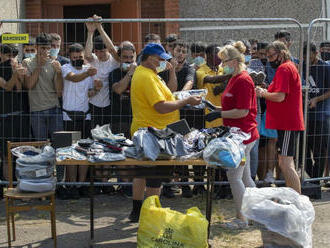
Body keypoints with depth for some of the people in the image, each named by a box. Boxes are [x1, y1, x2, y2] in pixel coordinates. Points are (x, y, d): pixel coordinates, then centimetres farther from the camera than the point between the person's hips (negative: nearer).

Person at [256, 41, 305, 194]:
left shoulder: (284, 68, -13)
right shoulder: (289, 67, 21)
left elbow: (280, 97, -22)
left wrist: (263, 93, -6)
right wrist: (266, 92, 10)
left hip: (288, 123, -11)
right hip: (287, 122, 11)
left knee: (285, 164, -13)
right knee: (286, 163, 16)